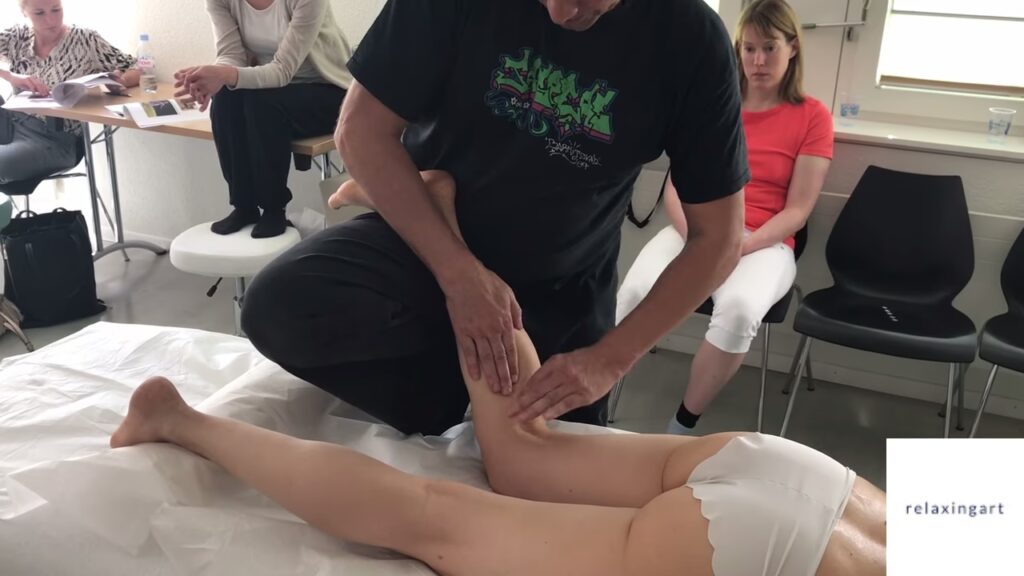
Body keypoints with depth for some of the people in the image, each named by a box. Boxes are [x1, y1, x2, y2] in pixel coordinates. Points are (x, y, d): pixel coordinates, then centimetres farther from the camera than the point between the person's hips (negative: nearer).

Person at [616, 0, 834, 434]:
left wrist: (742, 245, -18)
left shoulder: (812, 117, 3)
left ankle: (682, 427, -19)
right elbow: (676, 187, 5)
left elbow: (797, 211, -1)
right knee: (636, 292, -32)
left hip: (765, 243, -1)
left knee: (739, 308, -37)